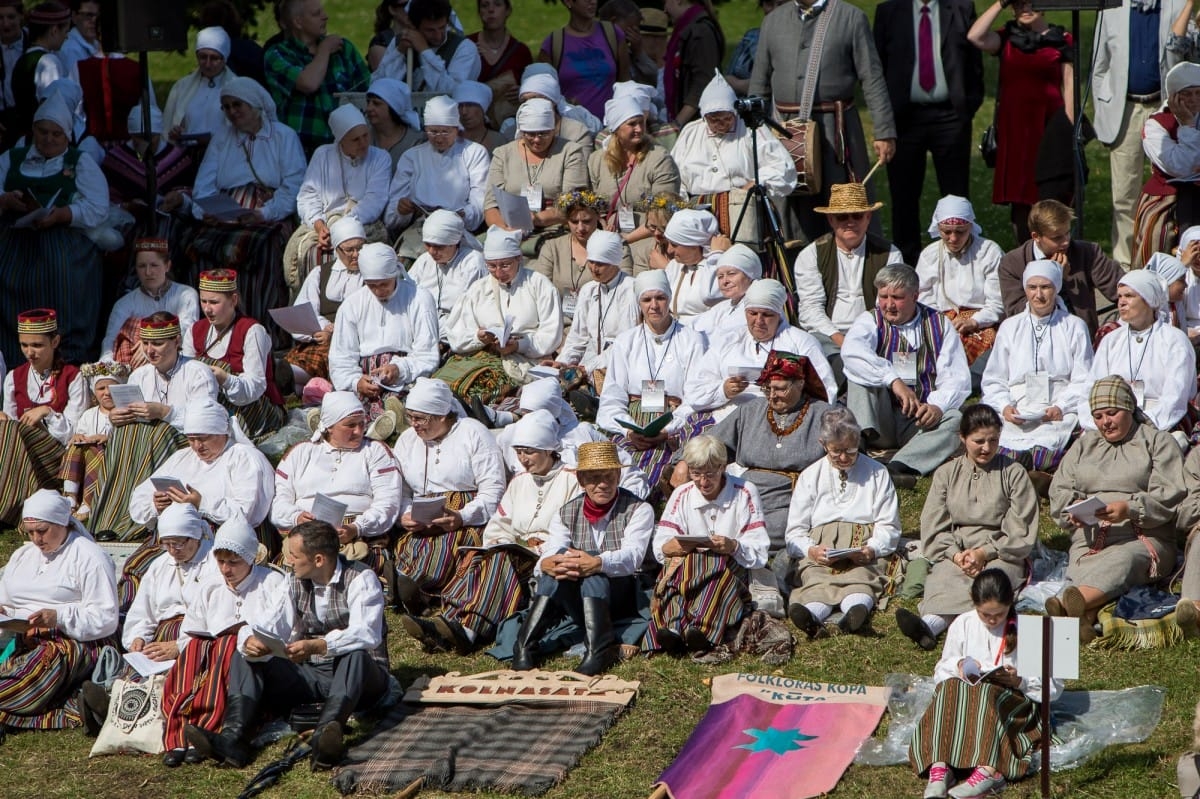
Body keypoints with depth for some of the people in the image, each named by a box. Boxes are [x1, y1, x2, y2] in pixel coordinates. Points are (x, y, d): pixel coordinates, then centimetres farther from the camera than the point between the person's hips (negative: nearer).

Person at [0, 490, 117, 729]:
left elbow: (105, 619, -8)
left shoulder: (89, 557, 0)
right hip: (23, 642, 7)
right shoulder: (22, 555, 24)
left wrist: (59, 618, -22)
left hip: (74, 643, -7)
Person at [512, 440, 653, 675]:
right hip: (576, 601, 2)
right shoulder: (567, 513, 12)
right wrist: (547, 564, -34)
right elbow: (551, 553, -6)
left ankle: (598, 648, -46)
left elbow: (632, 556, -17)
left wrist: (598, 563, -39)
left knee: (594, 573, -32)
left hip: (622, 596, -2)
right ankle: (525, 646, -37)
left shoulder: (638, 510, 2)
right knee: (560, 564, -28)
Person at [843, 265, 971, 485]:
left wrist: (938, 405, -22)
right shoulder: (870, 321, 3)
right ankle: (858, 441, -45)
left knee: (955, 419, -29)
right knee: (860, 371, -23)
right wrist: (894, 381, -35)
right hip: (879, 419, -1)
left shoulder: (939, 325, 9)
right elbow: (852, 351, -22)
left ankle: (898, 467, -47)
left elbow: (956, 377, -1)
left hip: (920, 419, 1)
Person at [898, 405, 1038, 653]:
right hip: (954, 555, 2)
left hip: (1001, 556, -2)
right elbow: (933, 530, 11)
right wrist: (955, 554, -10)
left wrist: (985, 553, -12)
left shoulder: (1013, 473, 8)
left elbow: (1021, 533, 2)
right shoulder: (946, 474, 16)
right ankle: (929, 625, -68)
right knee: (943, 580, -34)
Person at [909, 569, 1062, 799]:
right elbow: (941, 673, 18)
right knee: (949, 688, -31)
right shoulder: (963, 625, 10)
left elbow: (1054, 687, 3)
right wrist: (958, 666, -5)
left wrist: (1021, 681, -16)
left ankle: (988, 770, -57)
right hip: (961, 699, 3)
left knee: (987, 692, -37)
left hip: (1015, 699, -3)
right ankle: (939, 766, -50)